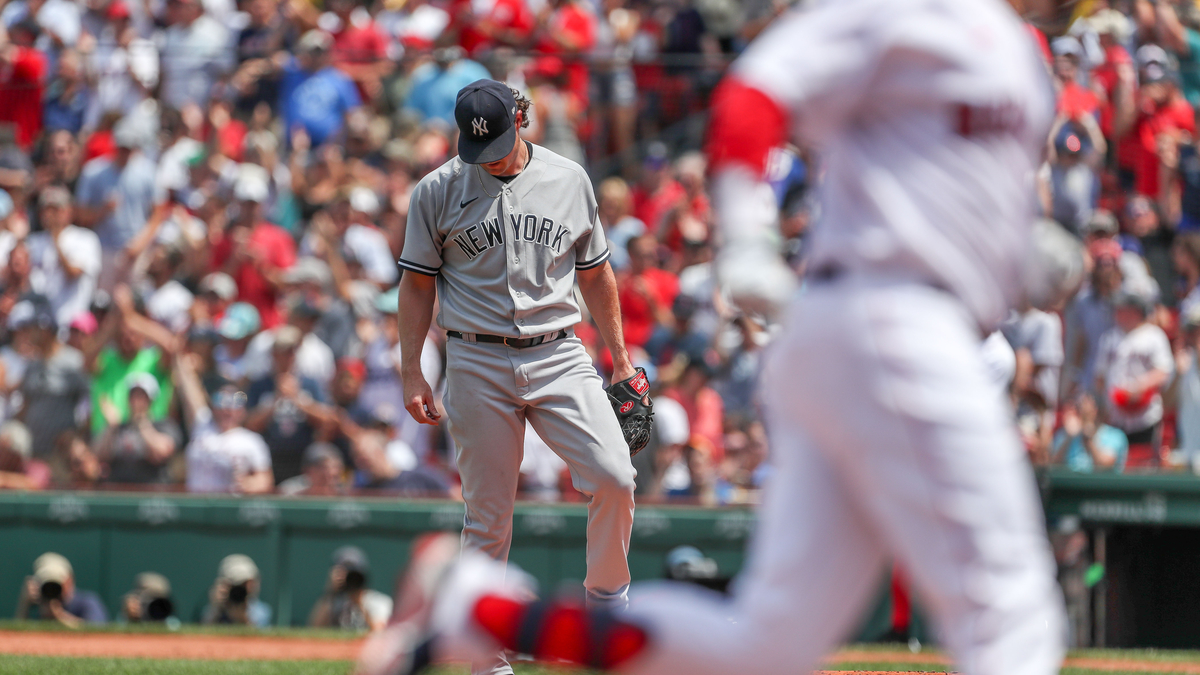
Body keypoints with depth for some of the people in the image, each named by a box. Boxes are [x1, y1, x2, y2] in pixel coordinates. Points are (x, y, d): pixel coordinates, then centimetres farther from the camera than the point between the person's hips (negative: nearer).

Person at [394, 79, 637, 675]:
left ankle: (607, 597, 6)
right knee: (487, 515, -1)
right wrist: (411, 374, 0)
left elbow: (594, 273, 16)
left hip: (558, 357, 1)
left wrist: (620, 355, 14)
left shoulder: (569, 180, 7)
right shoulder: (437, 191, 2)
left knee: (614, 477, -17)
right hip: (478, 365, -1)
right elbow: (417, 285, 5)